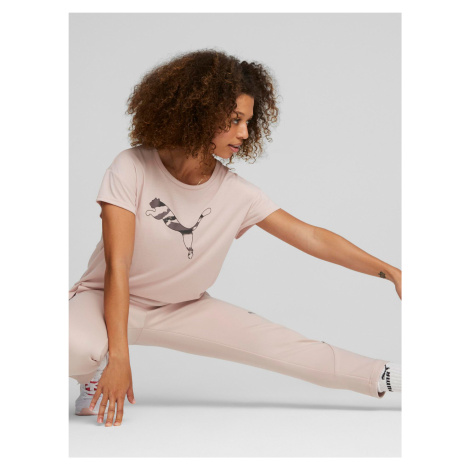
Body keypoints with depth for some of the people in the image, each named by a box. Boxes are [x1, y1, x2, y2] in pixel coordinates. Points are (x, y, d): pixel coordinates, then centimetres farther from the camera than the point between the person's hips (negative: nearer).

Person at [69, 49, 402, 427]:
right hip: (107, 298, -3)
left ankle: (382, 378, 4)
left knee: (281, 344, -11)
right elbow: (118, 264, -27)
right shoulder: (133, 168, -22)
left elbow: (311, 237, -9)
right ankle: (97, 379, -4)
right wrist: (119, 354, -33)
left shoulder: (237, 194, -12)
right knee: (78, 348, -38)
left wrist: (390, 272, -13)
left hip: (181, 309, 3)